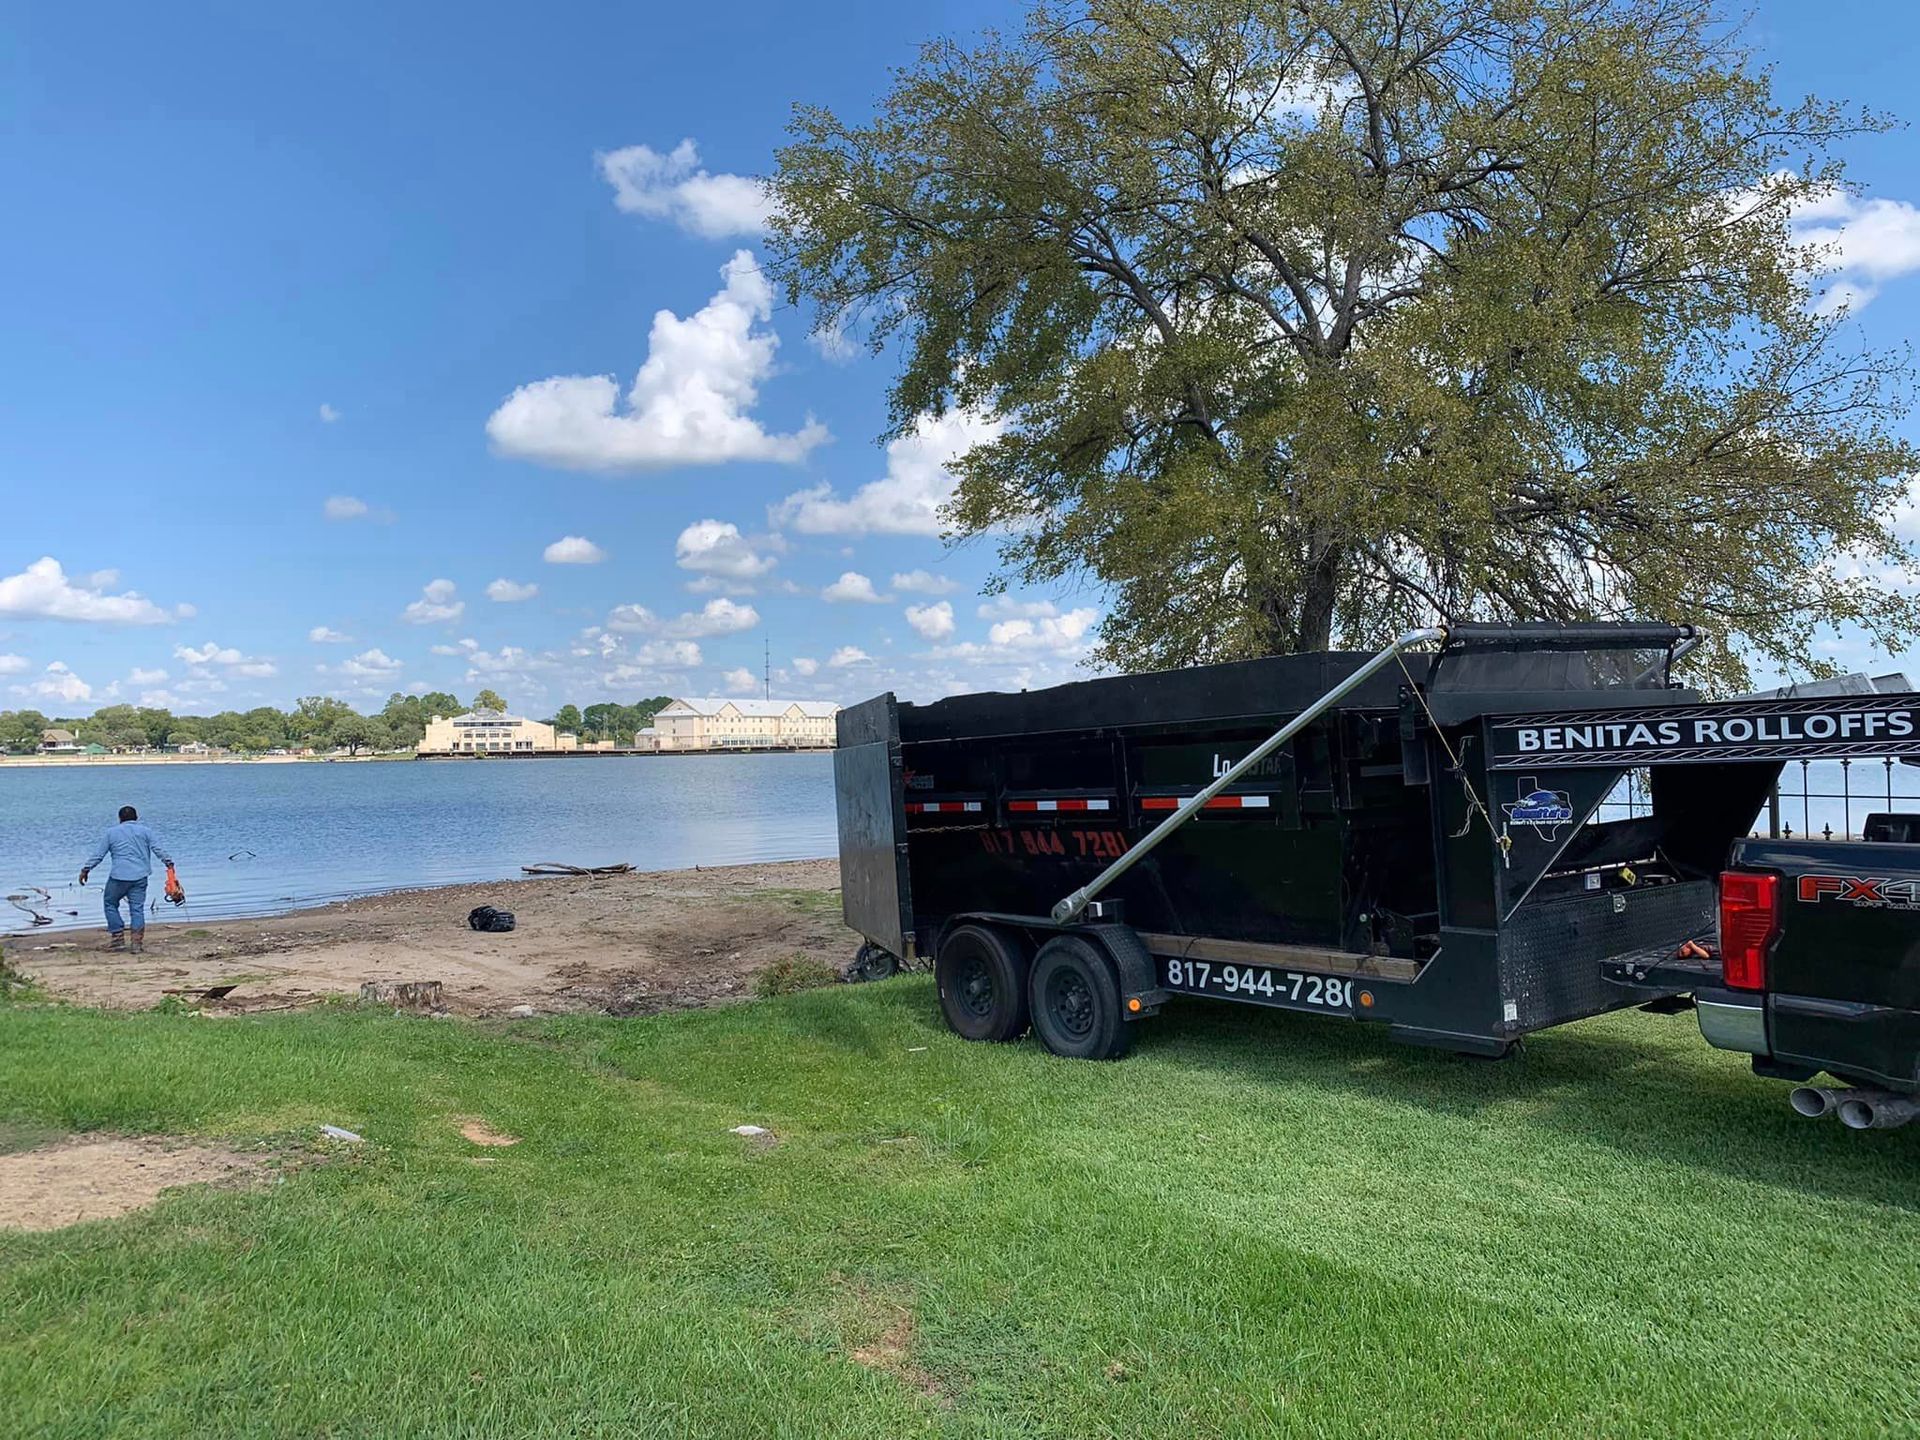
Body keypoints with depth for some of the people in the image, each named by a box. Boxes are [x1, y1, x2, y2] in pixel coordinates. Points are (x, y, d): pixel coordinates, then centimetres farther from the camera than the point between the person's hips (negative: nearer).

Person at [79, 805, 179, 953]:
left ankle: (116, 936, 12)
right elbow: (158, 849, 3)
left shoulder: (111, 832, 9)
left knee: (110, 903, 18)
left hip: (119, 876, -1)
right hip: (140, 877, 1)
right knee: (137, 909, 1)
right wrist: (169, 863, 7)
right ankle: (137, 942, -4)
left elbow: (99, 854, 9)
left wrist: (86, 869, 16)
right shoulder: (145, 831, 10)